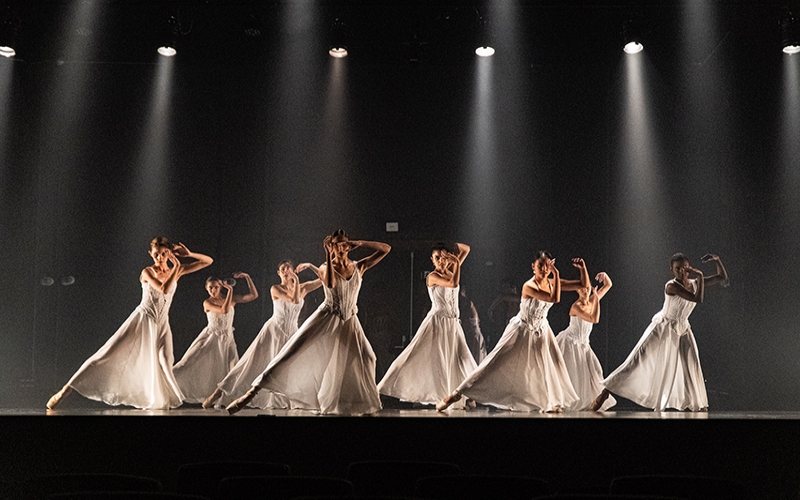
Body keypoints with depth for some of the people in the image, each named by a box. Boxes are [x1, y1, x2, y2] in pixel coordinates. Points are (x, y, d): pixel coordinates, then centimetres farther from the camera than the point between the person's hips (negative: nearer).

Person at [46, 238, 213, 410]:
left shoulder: (176, 270, 3)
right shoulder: (148, 272, -8)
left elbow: (208, 261, 4)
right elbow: (164, 289, -26)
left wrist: (188, 254, -9)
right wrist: (176, 267, -18)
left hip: (162, 325, 4)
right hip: (143, 320, -4)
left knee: (164, 364, -10)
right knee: (109, 354, -8)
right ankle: (66, 391, -6)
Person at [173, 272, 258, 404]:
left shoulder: (231, 299, -1)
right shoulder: (207, 302, -11)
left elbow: (254, 295, -2)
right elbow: (224, 310, -27)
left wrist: (247, 277, -10)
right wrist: (230, 290, -20)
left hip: (227, 340, 3)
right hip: (211, 339, -3)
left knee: (224, 372, 5)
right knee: (193, 363, -8)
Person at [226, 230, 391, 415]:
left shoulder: (359, 267, 3)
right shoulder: (326, 268, -4)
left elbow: (386, 248, -1)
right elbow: (330, 283, -29)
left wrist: (361, 243, -10)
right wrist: (328, 255, -24)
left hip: (349, 322, 3)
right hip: (326, 319, -3)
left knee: (365, 358, -5)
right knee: (293, 353, -14)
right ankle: (252, 392, -18)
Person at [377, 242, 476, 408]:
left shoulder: (450, 271, 10)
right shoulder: (432, 277, -8)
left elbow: (466, 249, 16)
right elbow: (453, 283, -23)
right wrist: (457, 265, -11)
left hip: (453, 324, 7)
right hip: (437, 321, -6)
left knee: (460, 360, 7)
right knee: (420, 358, -8)